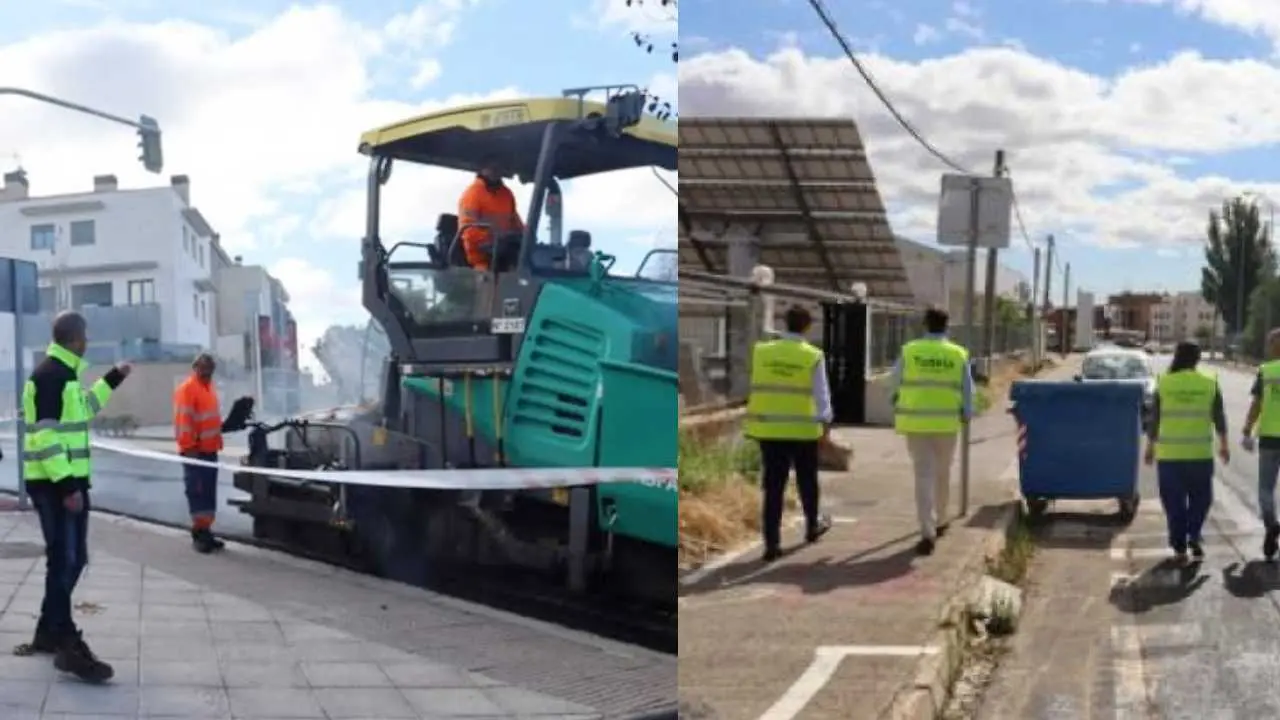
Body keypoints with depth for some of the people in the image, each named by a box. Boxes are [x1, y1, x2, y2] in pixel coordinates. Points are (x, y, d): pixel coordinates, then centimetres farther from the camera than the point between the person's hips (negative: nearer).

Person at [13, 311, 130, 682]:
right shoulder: (49, 375, -16)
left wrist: (113, 379, 35)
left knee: (70, 558, 16)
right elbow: (45, 434, -22)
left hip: (68, 480, 10)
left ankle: (49, 632, 28)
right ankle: (68, 646, -8)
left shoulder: (63, 374, 15)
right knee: (65, 560, -10)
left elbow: (80, 409, 33)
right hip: (56, 484, -10)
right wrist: (66, 485, -26)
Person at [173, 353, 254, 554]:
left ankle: (206, 531, 17)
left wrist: (226, 426, 9)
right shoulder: (187, 389, -12)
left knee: (209, 494, 11)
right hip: (195, 452, -9)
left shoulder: (209, 388, 17)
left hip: (210, 450, 9)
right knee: (197, 492, -7)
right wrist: (189, 448, -22)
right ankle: (199, 533, -5)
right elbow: (183, 421, -18)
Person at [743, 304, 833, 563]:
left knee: (773, 486, 4)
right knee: (807, 481, 19)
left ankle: (772, 543, 1)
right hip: (803, 429, -2)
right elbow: (821, 393, -11)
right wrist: (826, 422, -10)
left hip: (769, 428, 2)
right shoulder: (813, 356, -8)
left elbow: (757, 387, 9)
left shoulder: (761, 351, -1)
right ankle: (812, 526, 39)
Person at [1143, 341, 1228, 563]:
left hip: (1169, 454, 0)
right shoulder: (1210, 384, 1)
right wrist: (1224, 445, 17)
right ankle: (1194, 536, 4)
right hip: (1201, 453, 0)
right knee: (1200, 498, 17)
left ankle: (1179, 546, 6)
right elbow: (1219, 418, 6)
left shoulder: (1164, 383, -1)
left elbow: (1154, 419, 1)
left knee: (1174, 502, 7)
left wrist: (1150, 447, 10)